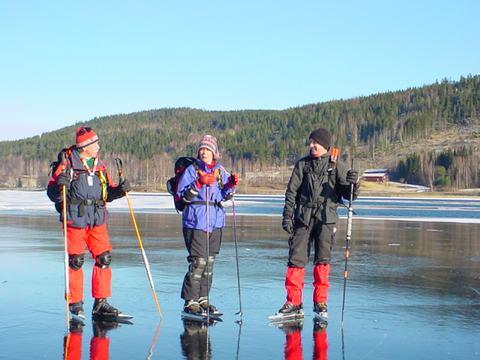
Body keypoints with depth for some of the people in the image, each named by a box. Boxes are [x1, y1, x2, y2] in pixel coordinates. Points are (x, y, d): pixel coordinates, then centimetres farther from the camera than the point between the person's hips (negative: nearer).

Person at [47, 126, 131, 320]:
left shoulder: (100, 166, 12)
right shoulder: (68, 164, -6)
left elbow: (107, 193, 18)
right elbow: (52, 193, -7)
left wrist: (119, 189, -1)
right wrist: (59, 185, -27)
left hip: (97, 220, 5)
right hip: (75, 218, -5)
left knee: (104, 258, 1)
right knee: (75, 261, -1)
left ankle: (100, 302, 11)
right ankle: (75, 303, 12)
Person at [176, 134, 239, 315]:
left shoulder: (220, 171, 12)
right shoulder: (192, 170, -1)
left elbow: (224, 196, 14)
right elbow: (182, 196, -9)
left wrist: (231, 185, -4)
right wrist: (199, 183, -20)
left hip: (215, 222, 5)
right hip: (196, 222, -5)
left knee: (209, 262, 9)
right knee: (198, 261, -11)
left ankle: (203, 299, 18)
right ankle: (190, 301, -2)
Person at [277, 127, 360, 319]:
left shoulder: (336, 166, 5)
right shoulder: (302, 164, 9)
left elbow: (349, 195, 3)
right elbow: (291, 192, 8)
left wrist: (353, 184, -19)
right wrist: (287, 216, 0)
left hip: (326, 218, -1)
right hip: (303, 217, 1)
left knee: (323, 260, 0)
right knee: (296, 258, -3)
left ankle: (320, 302, 12)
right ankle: (294, 302, 5)